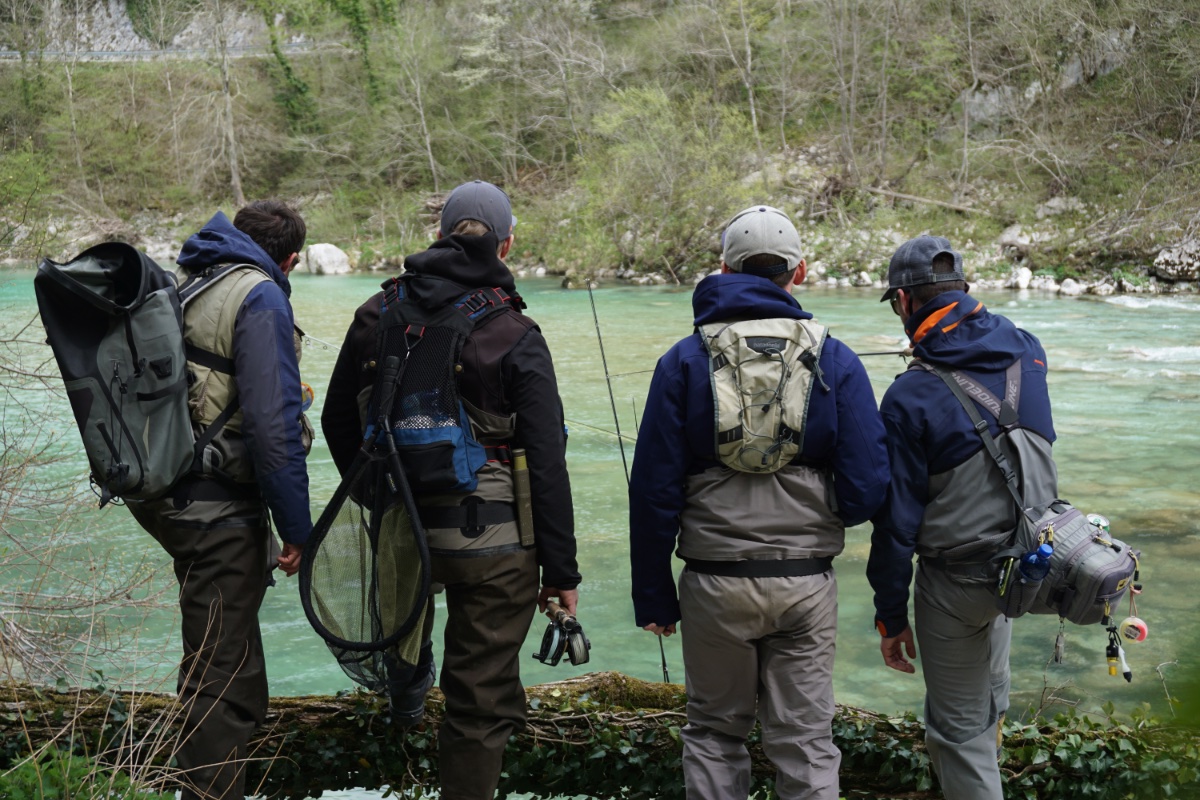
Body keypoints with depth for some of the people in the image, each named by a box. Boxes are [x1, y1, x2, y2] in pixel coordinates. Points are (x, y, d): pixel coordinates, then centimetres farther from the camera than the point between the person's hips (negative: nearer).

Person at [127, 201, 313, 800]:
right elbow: (273, 425, -21)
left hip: (157, 495, 9)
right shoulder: (261, 297, -14)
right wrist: (296, 529, -14)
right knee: (220, 675, 1)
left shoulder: (176, 284, 13)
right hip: (217, 508, -9)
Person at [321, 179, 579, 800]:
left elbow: (337, 422, 12)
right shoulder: (516, 338, -12)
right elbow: (547, 466, -11)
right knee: (480, 700, 8)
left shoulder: (378, 313, 1)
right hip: (490, 544, -4)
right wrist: (561, 572, -3)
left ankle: (407, 679, 56)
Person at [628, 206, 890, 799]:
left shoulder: (683, 361, -1)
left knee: (714, 734, 17)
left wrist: (653, 597, 5)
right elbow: (867, 489, -5)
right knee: (805, 741, 12)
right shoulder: (836, 361, -1)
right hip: (807, 584, 0)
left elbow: (654, 491, -3)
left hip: (715, 583, 0)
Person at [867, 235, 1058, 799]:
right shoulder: (1027, 351, -5)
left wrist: (890, 618, -7)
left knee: (959, 727, 9)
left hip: (956, 579, -7)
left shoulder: (910, 397, -22)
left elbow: (897, 519, -17)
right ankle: (985, 740, 57)